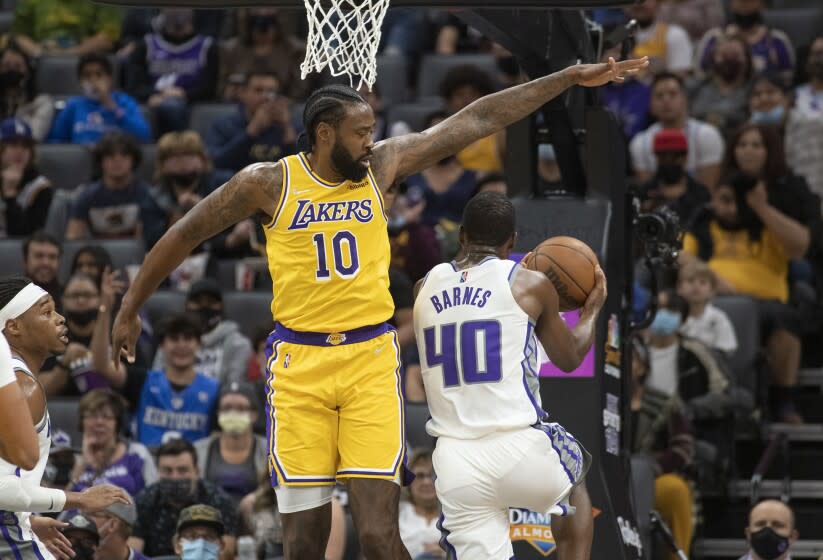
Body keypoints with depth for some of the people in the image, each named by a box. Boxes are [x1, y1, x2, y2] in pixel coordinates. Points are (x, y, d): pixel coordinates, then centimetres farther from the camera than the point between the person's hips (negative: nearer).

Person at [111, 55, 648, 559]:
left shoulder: (383, 166, 4)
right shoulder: (270, 183, -2)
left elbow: (478, 119, 6)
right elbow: (187, 233, 9)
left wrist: (570, 78, 7)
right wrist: (131, 308, 13)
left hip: (371, 357, 1)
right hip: (299, 361, -1)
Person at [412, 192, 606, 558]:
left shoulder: (425, 287, 10)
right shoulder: (530, 284, 1)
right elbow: (569, 359, 15)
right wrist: (592, 311, 34)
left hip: (453, 460, 2)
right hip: (518, 447, -2)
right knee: (579, 473, 33)